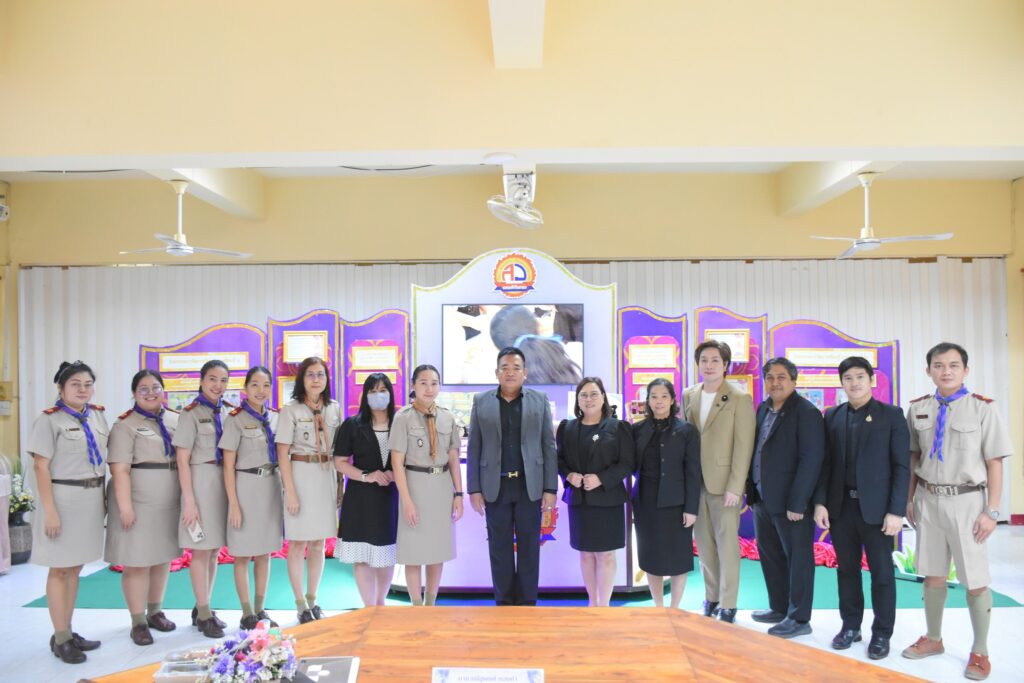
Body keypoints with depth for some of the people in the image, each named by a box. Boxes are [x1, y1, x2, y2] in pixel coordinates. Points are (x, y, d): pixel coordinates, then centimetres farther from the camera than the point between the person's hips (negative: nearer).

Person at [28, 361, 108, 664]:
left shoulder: (97, 416, 9)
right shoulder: (49, 419, -8)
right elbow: (41, 468, -11)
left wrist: (104, 498, 11)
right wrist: (50, 510, -16)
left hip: (92, 499, 6)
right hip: (64, 498, -6)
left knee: (75, 568, 13)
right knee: (60, 569, 2)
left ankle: (67, 632, 22)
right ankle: (60, 638, 10)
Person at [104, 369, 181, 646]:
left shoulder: (175, 420, 10)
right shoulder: (125, 425, -7)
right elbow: (120, 469, -13)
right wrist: (125, 506, -19)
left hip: (169, 502, 6)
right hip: (138, 502, -5)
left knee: (163, 557, 13)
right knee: (137, 562, -1)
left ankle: (155, 611, 27)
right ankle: (138, 622, 8)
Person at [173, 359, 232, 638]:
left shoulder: (228, 411, 9)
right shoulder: (192, 413, -6)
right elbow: (183, 460, -8)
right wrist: (189, 501, -13)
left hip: (225, 481, 6)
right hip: (201, 481, -6)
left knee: (214, 549, 12)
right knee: (201, 549, 1)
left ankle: (203, 608, 24)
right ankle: (203, 614, 11)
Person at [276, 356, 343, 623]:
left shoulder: (334, 408, 7)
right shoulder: (291, 410, -5)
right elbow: (283, 453, -8)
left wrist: (339, 482, 8)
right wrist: (290, 491, -13)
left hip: (327, 478, 4)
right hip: (300, 476, -4)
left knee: (318, 544, 12)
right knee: (298, 543, 2)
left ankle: (312, 600, 24)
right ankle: (301, 605, 14)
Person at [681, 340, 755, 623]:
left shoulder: (740, 399, -7)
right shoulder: (689, 395, 7)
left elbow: (743, 447, -10)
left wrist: (734, 488, -14)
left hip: (724, 483, -4)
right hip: (695, 483, 5)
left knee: (727, 546, 3)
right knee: (704, 545, 12)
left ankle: (727, 606, 15)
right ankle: (711, 597, 25)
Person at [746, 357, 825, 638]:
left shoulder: (806, 413, -13)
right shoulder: (763, 409, 10)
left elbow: (811, 460, -17)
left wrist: (797, 503, -19)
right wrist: (751, 489, 7)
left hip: (790, 501, -8)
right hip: (762, 499, 8)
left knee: (798, 559, 5)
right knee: (770, 556, 18)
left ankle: (799, 619, 17)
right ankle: (780, 609, 33)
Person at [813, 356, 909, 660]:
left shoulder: (891, 415, -2)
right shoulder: (832, 416, 8)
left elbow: (902, 467, -6)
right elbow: (825, 463, 7)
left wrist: (896, 511, -11)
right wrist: (820, 502, -1)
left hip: (876, 508, -3)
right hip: (840, 507, 3)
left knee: (882, 573, 7)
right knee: (847, 570, 12)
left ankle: (882, 634, 20)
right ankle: (850, 626, 26)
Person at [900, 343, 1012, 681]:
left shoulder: (983, 408, -10)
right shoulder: (917, 409, 3)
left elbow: (994, 464, -8)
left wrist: (992, 511, -9)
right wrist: (909, 499, 11)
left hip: (966, 501, -4)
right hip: (929, 499, 4)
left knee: (976, 581, 5)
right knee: (933, 574, 15)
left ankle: (980, 651, 24)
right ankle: (933, 639, 32)